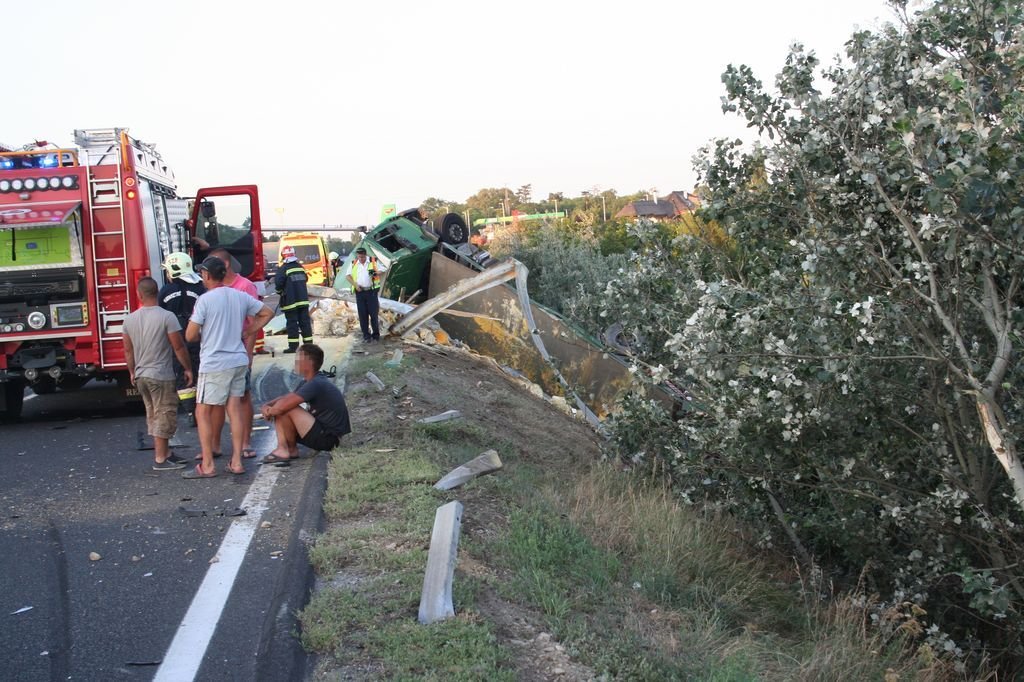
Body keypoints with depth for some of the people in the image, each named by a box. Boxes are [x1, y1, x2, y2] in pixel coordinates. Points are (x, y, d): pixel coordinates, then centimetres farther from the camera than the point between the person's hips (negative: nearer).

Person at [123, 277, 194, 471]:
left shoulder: (130, 319, 3)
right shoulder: (167, 317, -14)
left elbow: (128, 350, 11)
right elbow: (179, 347, -12)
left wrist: (132, 372, 24)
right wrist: (187, 368, 0)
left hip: (141, 375, 6)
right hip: (161, 375, -6)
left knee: (154, 416, 16)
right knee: (165, 416, 1)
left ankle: (165, 453, 24)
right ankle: (160, 460, 2)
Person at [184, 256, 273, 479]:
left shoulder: (205, 300, -12)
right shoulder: (240, 296, 5)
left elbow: (190, 336, -11)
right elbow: (266, 313, 17)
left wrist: (203, 335, 11)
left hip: (213, 363, -6)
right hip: (239, 360, 6)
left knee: (203, 412, 3)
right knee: (235, 408, 10)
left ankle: (207, 466, 3)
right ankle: (236, 462, 10)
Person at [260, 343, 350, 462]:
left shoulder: (315, 384, -23)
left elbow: (283, 405, -27)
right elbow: (286, 398, 16)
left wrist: (269, 411, -6)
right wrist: (267, 405, -4)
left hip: (328, 438, -10)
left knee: (286, 409, -20)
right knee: (278, 410, 7)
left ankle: (291, 450, -3)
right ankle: (282, 448, -1)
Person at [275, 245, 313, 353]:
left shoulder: (283, 268, -12)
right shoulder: (300, 267, 7)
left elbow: (278, 283, -15)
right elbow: (305, 279, 17)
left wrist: (280, 291, 5)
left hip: (290, 301, -5)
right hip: (303, 300, 5)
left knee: (292, 323, -1)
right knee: (305, 321, 9)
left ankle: (293, 346, -1)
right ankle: (308, 344, 12)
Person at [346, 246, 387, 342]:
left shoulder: (373, 261, 1)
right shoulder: (354, 264, 8)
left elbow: (383, 270, 2)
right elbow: (348, 276, 8)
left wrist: (376, 273, -19)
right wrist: (355, 284, -7)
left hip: (371, 291, -2)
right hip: (360, 292, 2)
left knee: (374, 313, -1)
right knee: (362, 314, 3)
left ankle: (376, 334, 12)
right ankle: (366, 335, 10)